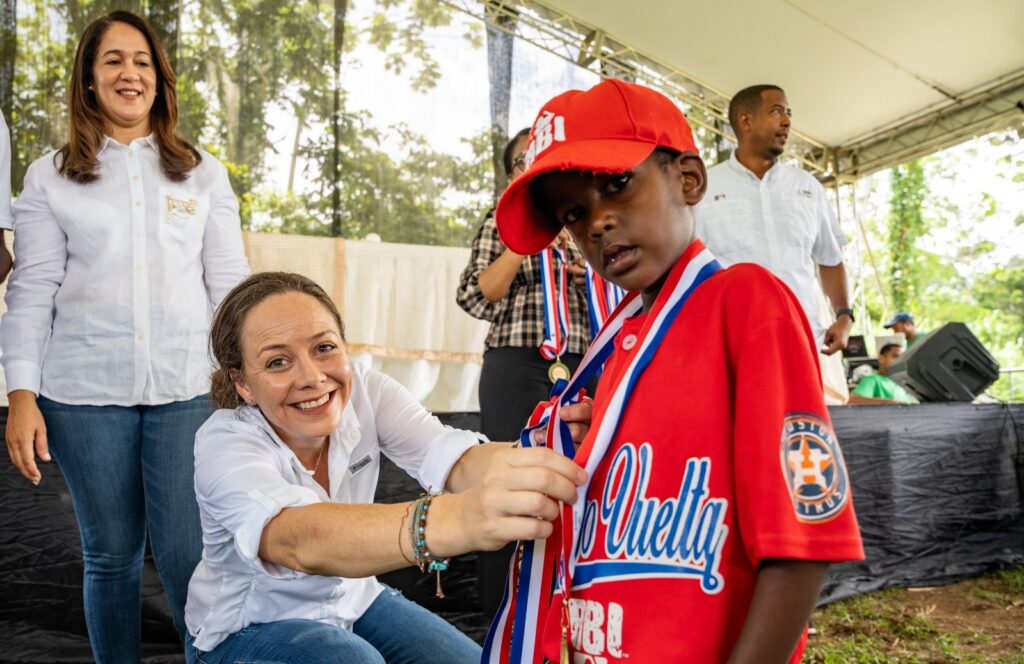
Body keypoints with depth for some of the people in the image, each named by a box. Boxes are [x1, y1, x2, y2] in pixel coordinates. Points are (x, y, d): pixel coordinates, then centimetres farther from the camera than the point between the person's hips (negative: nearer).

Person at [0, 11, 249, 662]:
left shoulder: (203, 172, 9)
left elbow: (229, 282, 6)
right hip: (85, 392, 1)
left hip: (187, 388, 0)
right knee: (111, 553, 11)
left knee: (190, 553, -1)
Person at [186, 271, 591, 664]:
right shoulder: (224, 445, -28)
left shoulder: (365, 391, -17)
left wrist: (539, 460, -58)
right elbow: (301, 541, -49)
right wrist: (452, 519, -69)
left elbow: (454, 459, -34)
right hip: (250, 625, -4)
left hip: (352, 599, 4)